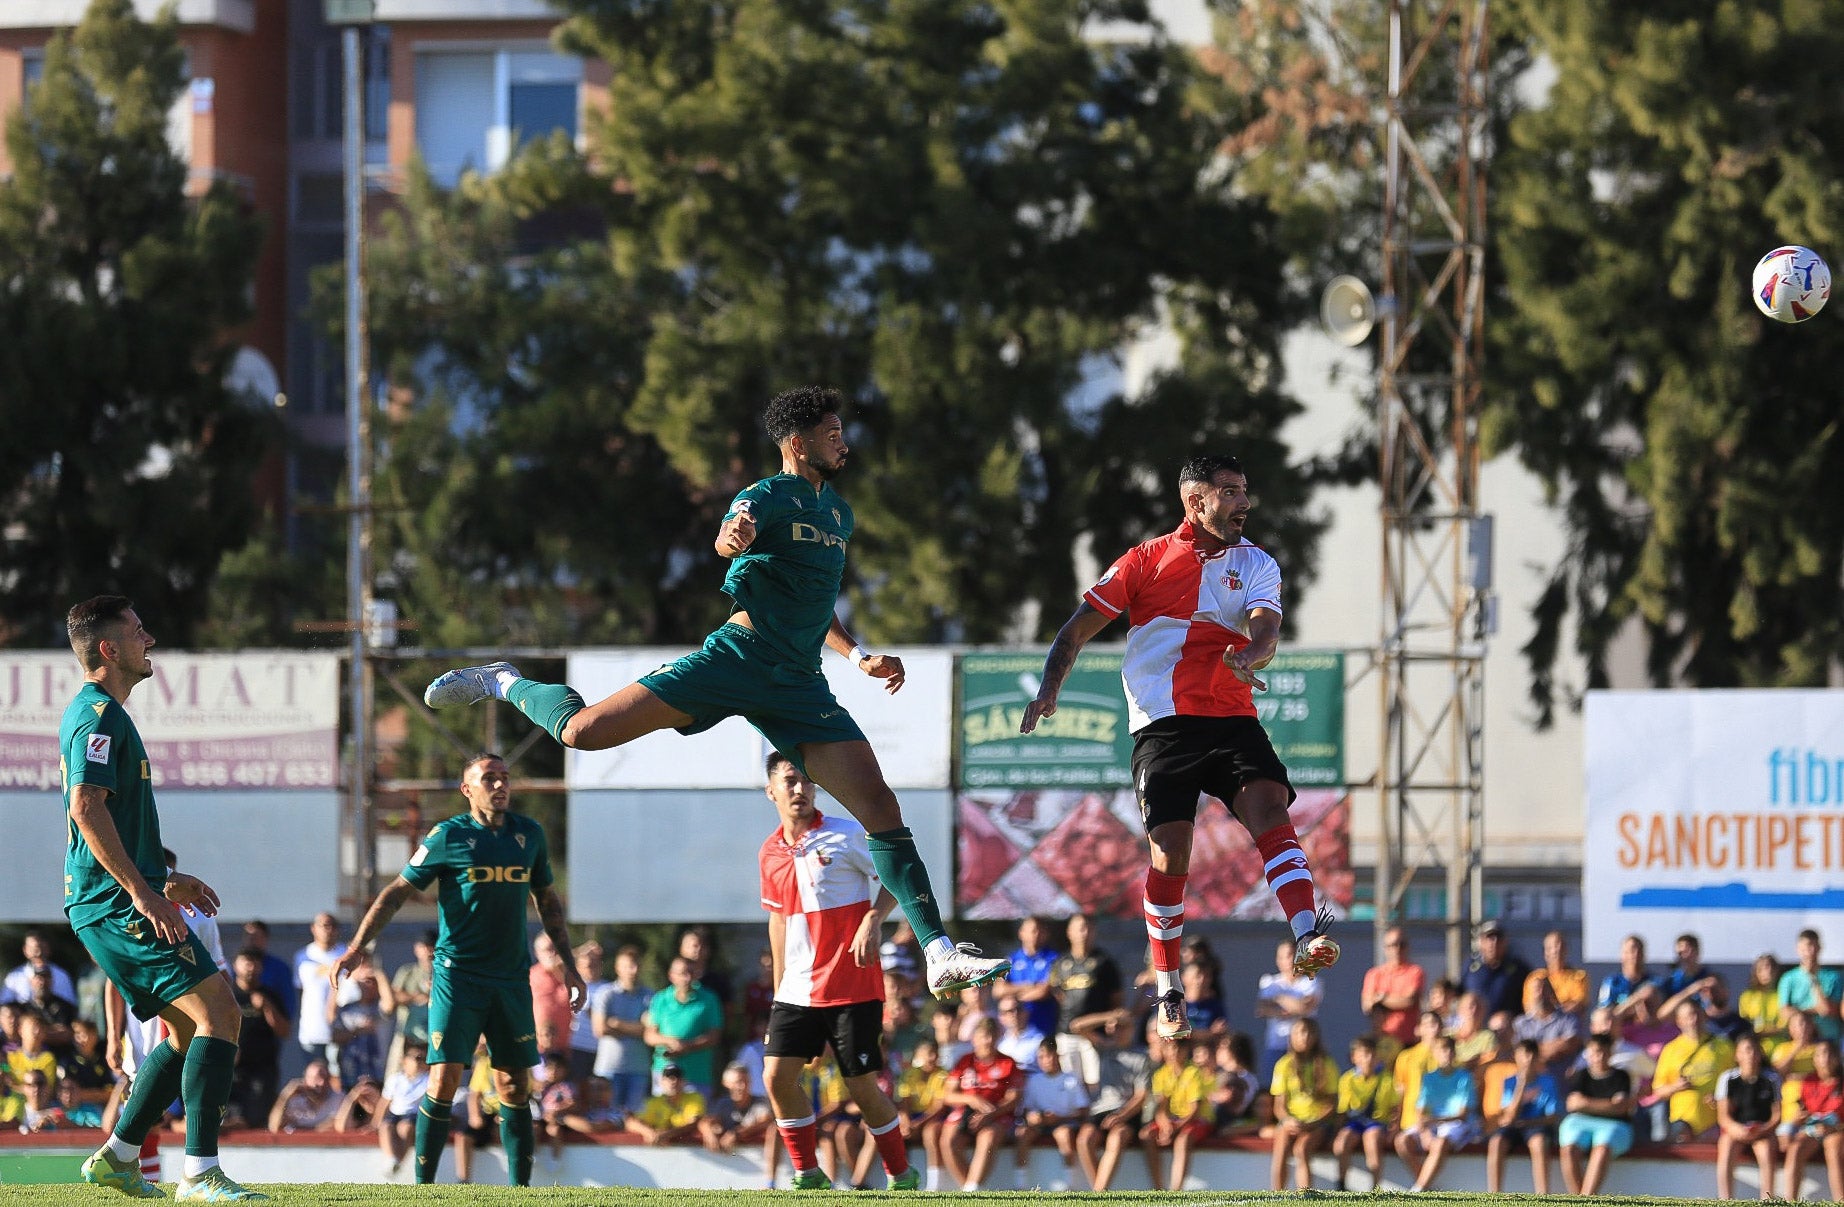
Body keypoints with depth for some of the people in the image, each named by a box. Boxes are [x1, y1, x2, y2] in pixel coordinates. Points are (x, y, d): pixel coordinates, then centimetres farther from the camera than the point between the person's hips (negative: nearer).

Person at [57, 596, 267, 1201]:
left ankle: (117, 1158, 17)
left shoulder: (97, 714, 22)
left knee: (187, 1030, 16)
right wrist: (143, 891, -25)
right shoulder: (99, 715, -12)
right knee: (217, 1011, -15)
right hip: (116, 903, -11)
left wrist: (164, 880, 29)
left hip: (109, 905, 11)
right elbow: (87, 806, -23)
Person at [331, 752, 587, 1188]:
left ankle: (521, 1189, 10)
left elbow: (548, 901, 22)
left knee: (515, 1087, 4)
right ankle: (422, 1188, -8)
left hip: (512, 978, 4)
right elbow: (397, 893, 0)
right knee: (444, 1081, -12)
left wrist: (568, 965, 20)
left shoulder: (529, 834, 10)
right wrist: (356, 948, -9)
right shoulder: (448, 837, -3)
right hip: (457, 973, -4)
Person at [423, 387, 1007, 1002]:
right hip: (740, 652, -6)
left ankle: (940, 954, -8)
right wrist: (734, 536, -50)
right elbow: (730, 538, -27)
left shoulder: (838, 511, 23)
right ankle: (505, 684, 19)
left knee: (880, 806, -8)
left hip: (798, 684, 6)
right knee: (584, 731, -14)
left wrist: (859, 656, 24)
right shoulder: (767, 497, -2)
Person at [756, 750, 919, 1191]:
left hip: (852, 986, -5)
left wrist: (871, 921, -20)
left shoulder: (846, 835, -7)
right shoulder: (771, 851, 10)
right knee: (777, 1076, -8)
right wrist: (779, 984, 18)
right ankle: (808, 1176, 4)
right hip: (798, 989, 5)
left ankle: (902, 1177, 13)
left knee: (862, 1087, -4)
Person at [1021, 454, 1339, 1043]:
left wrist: (1250, 655, -28)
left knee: (1271, 811, -23)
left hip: (1233, 719, 2)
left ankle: (1306, 938, -35)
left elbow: (1266, 631, -4)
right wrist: (1049, 688, -3)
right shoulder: (1148, 560, 10)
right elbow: (1079, 628, 12)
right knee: (1171, 854, -10)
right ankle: (1168, 993, 3)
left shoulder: (1256, 565, 14)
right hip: (1164, 724, -2)